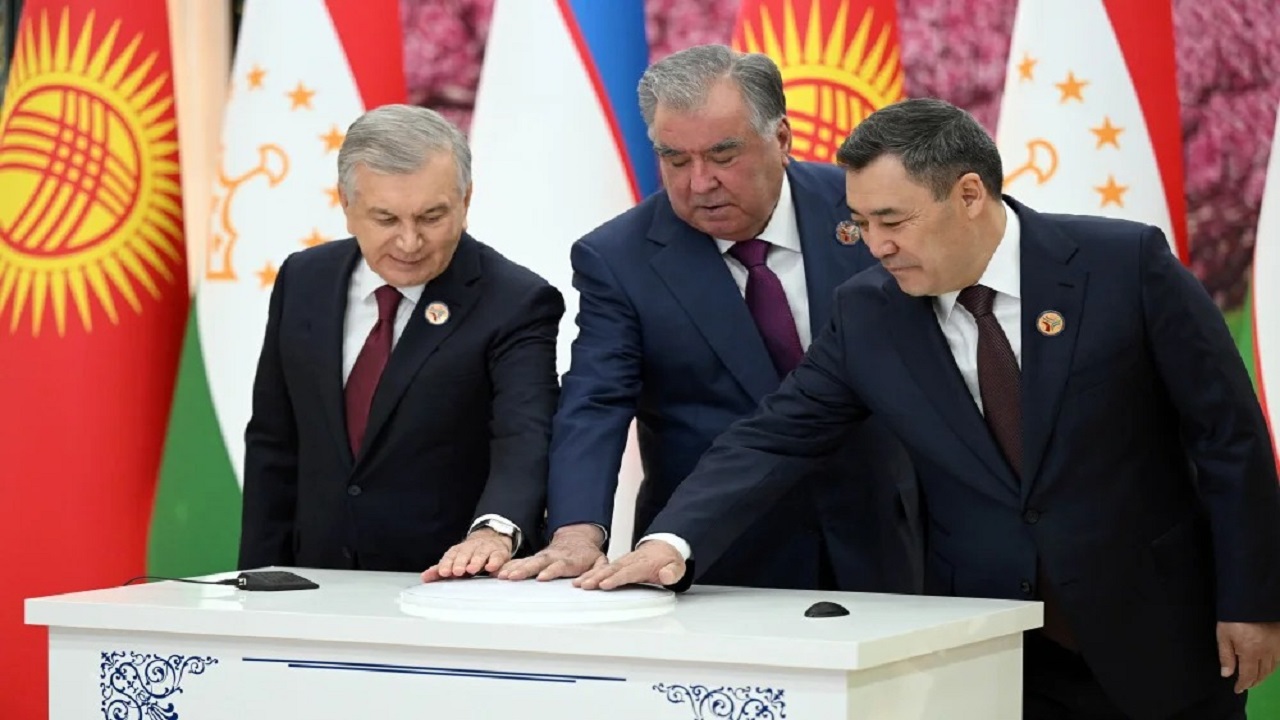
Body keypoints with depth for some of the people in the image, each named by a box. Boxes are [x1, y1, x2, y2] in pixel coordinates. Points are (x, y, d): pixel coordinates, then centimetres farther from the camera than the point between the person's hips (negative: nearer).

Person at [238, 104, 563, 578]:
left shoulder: (514, 304, -8)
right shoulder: (304, 282, 7)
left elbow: (526, 438, -22)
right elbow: (274, 445, 14)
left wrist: (495, 529, -42)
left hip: (454, 591, -3)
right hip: (322, 592, 3)